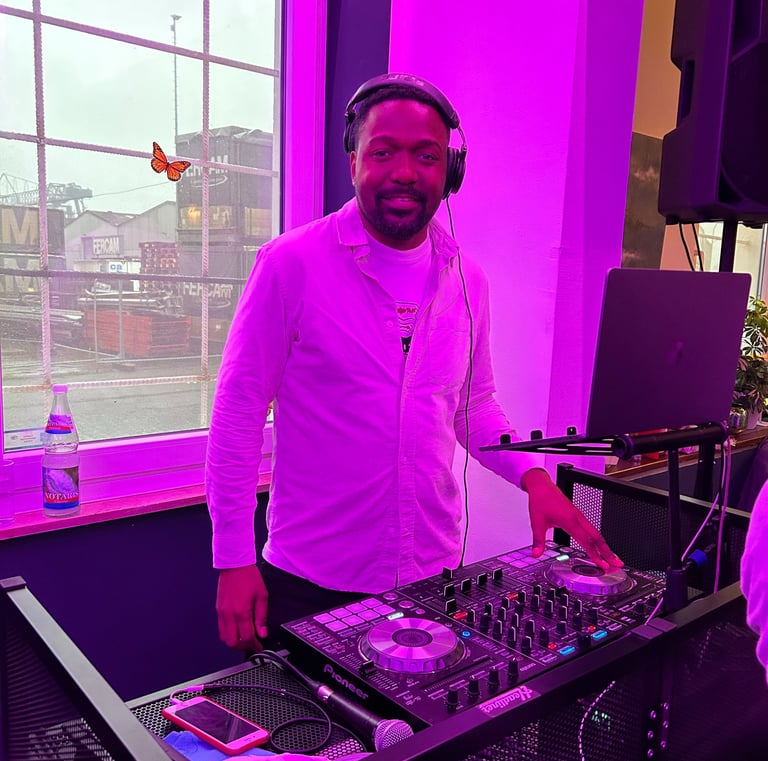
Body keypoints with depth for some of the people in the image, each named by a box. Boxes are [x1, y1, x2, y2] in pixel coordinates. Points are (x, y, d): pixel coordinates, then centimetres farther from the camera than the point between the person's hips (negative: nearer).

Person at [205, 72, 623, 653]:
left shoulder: (466, 279, 2)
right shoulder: (291, 263, -13)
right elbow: (238, 413, -9)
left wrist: (534, 476, -5)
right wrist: (234, 561, -10)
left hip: (434, 575, 5)